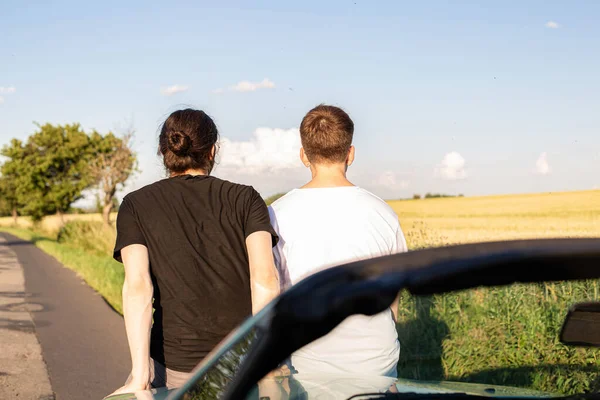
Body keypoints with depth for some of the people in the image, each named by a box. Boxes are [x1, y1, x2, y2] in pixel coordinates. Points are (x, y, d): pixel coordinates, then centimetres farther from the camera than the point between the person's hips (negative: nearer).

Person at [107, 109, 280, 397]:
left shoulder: (137, 205, 2)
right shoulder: (245, 199, 3)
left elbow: (137, 286, -13)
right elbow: (265, 279, -12)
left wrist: (140, 376, -17)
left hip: (176, 366, -1)